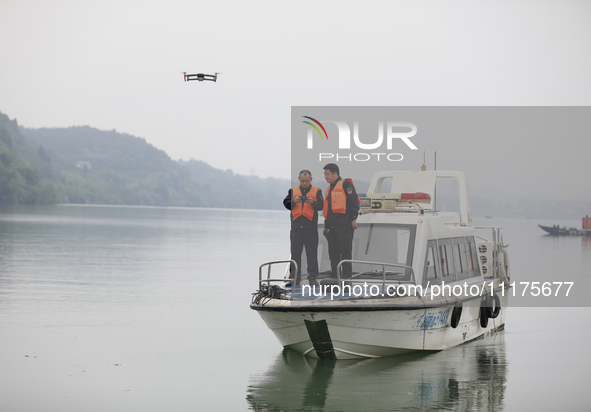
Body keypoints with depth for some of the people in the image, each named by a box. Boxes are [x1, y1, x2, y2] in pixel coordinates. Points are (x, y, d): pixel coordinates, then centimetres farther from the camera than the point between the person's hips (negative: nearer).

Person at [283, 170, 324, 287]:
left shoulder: (316, 191, 8)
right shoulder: (293, 191, 13)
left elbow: (320, 206, -3)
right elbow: (286, 204, 2)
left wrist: (312, 202, -22)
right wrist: (294, 202, -17)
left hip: (310, 227, -2)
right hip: (296, 226, 2)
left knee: (312, 253, -1)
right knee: (295, 252, 5)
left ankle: (312, 278, 4)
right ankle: (295, 277, 12)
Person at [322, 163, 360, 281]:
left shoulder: (345, 184, -4)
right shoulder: (329, 188, 22)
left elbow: (354, 202, -11)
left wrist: (353, 219, -15)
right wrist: (326, 225, 23)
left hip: (344, 225, -9)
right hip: (332, 226, 9)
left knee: (345, 251, -6)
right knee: (333, 252, 8)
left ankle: (347, 275, -3)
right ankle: (335, 275, 14)